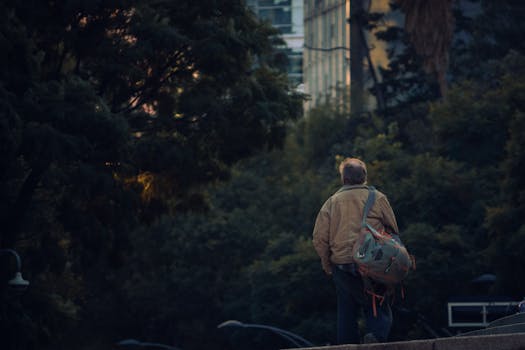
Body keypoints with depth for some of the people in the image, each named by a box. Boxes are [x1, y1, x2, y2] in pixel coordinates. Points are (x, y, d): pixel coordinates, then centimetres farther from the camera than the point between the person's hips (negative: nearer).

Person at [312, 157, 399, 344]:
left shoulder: (332, 202, 6)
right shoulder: (377, 198, 3)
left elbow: (319, 238, 2)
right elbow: (393, 231, 7)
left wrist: (327, 265, 12)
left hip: (342, 266, 2)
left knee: (346, 314, 12)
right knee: (379, 307, 3)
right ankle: (377, 334, -24)